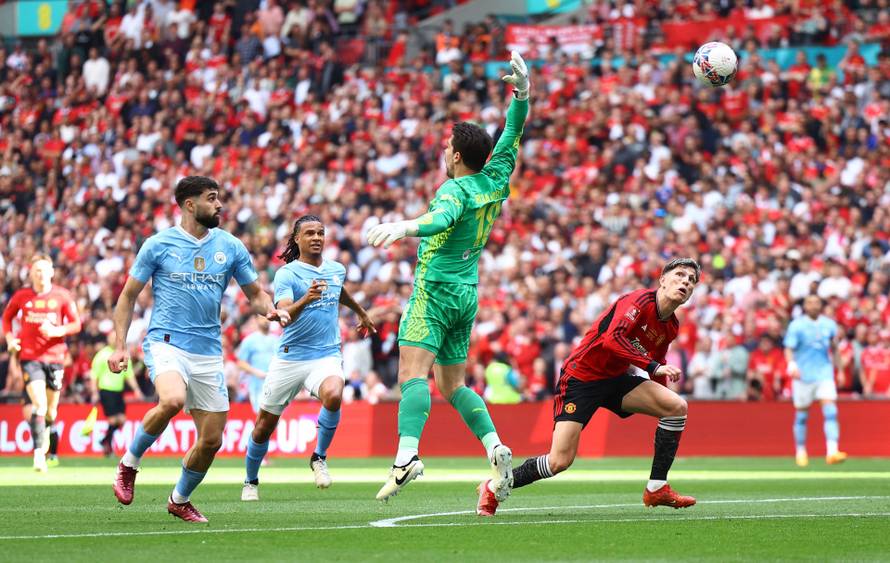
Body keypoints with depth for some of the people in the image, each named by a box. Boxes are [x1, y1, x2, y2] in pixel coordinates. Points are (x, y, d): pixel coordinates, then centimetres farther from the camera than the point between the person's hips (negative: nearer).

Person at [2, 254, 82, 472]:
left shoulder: (62, 296, 0)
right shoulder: (21, 296, 1)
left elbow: (75, 324, 2)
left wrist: (55, 331, -15)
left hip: (54, 356, 2)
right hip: (30, 356, -1)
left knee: (51, 410, 11)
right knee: (39, 404, -18)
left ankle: (51, 451, 39)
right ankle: (39, 454, -21)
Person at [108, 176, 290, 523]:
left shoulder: (230, 247, 8)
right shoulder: (158, 244, 0)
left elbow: (255, 294, 17)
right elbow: (128, 296, 6)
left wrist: (270, 310, -6)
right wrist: (120, 346, -2)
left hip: (208, 352, 4)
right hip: (165, 343, -4)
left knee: (212, 439, 2)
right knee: (172, 400, -35)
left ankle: (180, 500, 28)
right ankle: (129, 462, -10)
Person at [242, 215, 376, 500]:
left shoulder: (337, 270, 9)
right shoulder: (287, 273, -7)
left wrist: (361, 313, 51)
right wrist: (305, 299, -41)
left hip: (326, 355, 2)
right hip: (289, 357, -2)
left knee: (333, 395, -32)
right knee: (264, 425, 6)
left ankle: (319, 458, -9)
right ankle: (251, 482, 30)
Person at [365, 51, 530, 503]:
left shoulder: (457, 190, -13)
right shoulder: (495, 181, 8)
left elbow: (442, 218, -36)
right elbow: (513, 132, 19)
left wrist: (404, 227, -51)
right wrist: (522, 93, 14)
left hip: (436, 290, -8)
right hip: (467, 294, 8)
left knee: (413, 371, -20)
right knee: (453, 384, 15)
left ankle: (407, 455, -38)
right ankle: (496, 451, -2)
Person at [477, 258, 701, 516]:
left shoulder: (671, 327, 6)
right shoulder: (640, 300, -19)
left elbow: (658, 376, 22)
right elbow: (612, 339, -35)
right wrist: (653, 367, -36)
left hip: (616, 379, 8)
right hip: (581, 377, -8)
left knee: (676, 406, -12)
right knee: (560, 461, -16)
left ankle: (657, 489, -4)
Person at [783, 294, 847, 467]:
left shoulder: (829, 325, 7)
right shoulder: (796, 326, -3)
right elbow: (789, 348, -11)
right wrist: (791, 364, -26)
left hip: (824, 373, 2)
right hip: (803, 375, -2)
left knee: (830, 411, -14)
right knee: (802, 415, 6)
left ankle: (832, 452, -21)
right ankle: (800, 452, 23)